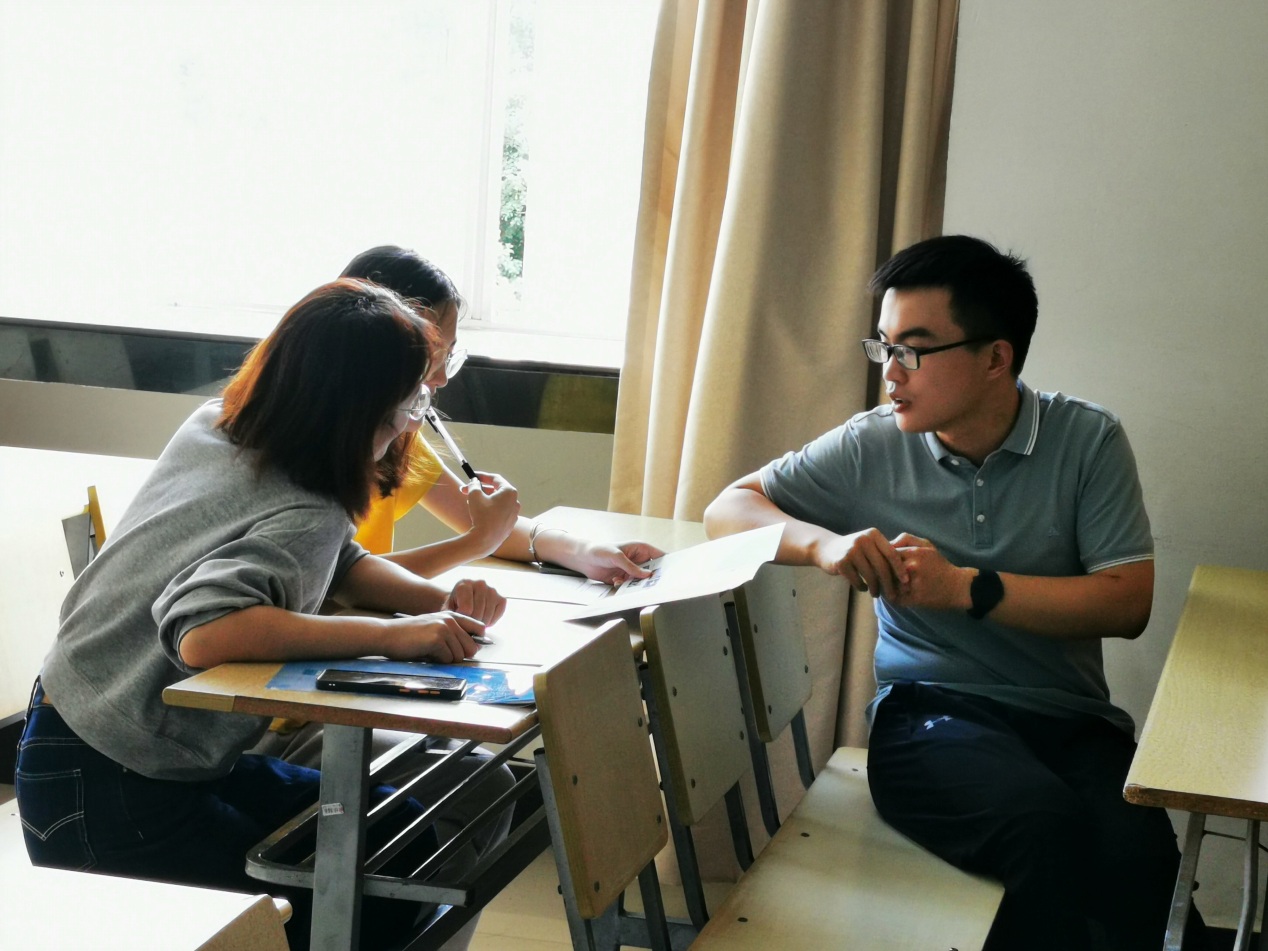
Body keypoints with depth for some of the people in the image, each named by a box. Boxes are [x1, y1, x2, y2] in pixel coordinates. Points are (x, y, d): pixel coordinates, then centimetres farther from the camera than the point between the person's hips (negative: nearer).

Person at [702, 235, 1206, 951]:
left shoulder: (1088, 440, 3)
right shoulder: (871, 448, 5)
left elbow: (1128, 603, -4)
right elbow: (728, 508, 10)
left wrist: (966, 588, -13)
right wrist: (822, 544, -12)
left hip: (1073, 716, 0)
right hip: (930, 708, 0)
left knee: (1138, 859, -33)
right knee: (1046, 825, -34)